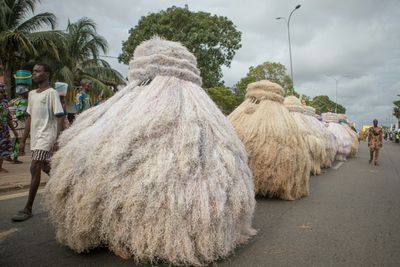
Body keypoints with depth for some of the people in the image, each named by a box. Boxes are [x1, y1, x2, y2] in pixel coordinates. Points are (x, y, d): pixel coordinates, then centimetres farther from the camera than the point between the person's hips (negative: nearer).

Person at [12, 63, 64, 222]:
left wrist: (57, 140, -19)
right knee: (46, 169, 14)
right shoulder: (31, 94, 14)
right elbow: (30, 118, 17)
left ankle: (28, 209, -3)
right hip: (35, 137, 8)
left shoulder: (52, 93, -8)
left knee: (34, 169, -11)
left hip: (46, 137, -8)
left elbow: (59, 118, -12)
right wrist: (23, 140, 15)